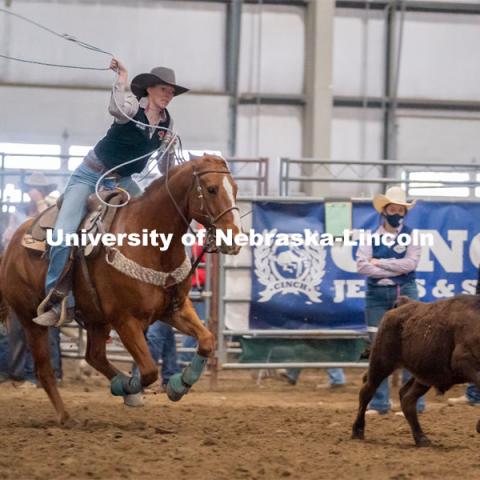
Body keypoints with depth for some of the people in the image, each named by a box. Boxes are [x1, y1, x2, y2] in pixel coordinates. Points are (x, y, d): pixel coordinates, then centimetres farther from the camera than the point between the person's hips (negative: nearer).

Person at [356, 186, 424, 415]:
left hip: (405, 294, -2)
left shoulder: (412, 236, 2)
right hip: (376, 295, 2)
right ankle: (378, 403, 10)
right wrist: (393, 271, -14)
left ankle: (414, 402, -1)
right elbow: (361, 265, -8)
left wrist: (380, 262, -10)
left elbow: (410, 263, -13)